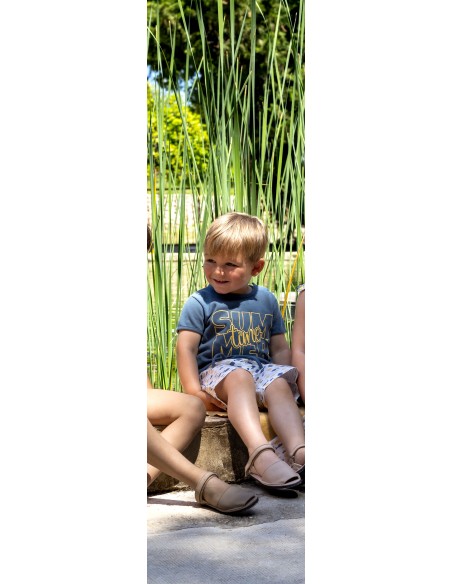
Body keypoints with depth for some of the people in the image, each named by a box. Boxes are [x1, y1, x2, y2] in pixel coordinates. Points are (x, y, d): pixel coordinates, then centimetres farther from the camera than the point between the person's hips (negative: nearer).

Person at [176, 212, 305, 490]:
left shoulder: (266, 300, 16)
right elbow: (186, 348, -3)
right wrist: (193, 391, -14)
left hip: (261, 367, 4)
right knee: (239, 377, -37)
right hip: (214, 371, -4)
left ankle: (299, 451, -49)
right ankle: (260, 453, -56)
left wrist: (284, 376, 1)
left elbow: (279, 348, 19)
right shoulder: (199, 303, 4)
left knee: (279, 384, -30)